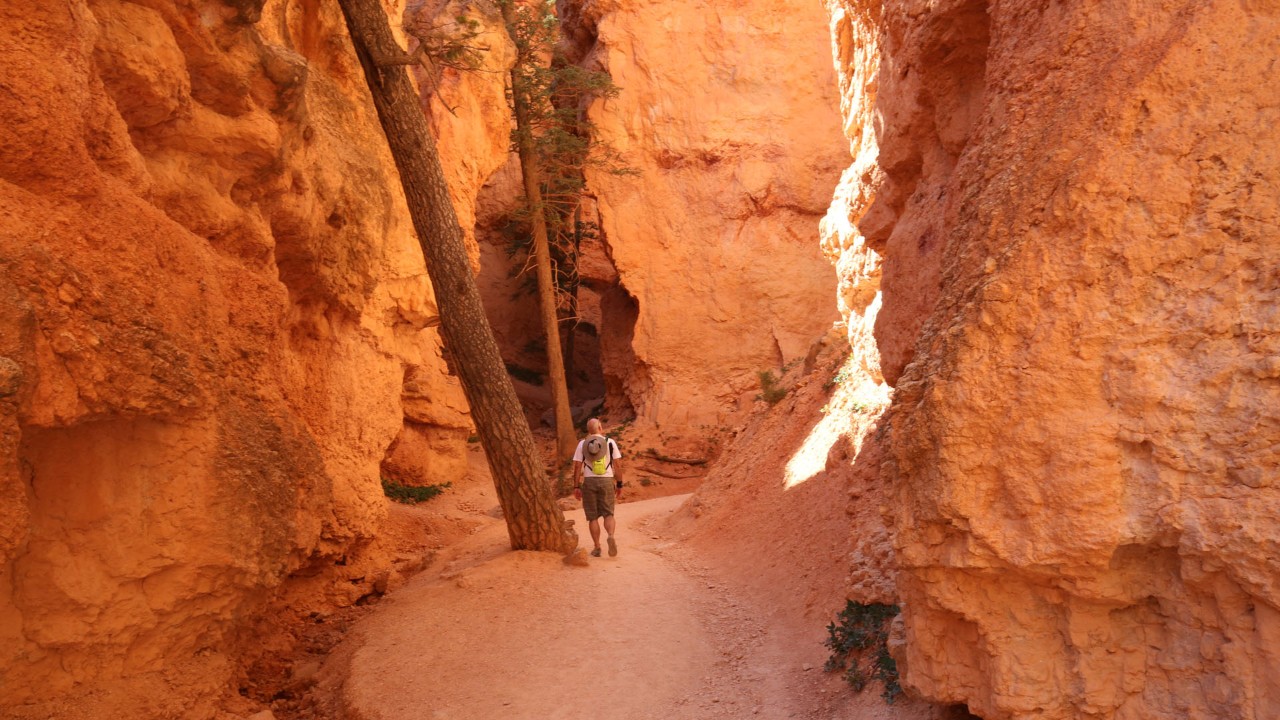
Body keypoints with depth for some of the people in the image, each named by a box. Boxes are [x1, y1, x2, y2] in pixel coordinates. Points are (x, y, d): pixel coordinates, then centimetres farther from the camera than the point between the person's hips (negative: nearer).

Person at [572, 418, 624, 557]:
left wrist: (576, 487, 3)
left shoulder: (582, 444, 2)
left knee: (593, 517, 8)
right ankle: (611, 536, -21)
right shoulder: (610, 442, 1)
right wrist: (619, 484, 6)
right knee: (608, 514, 7)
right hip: (607, 481, 0)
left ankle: (597, 548, 6)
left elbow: (577, 466, -1)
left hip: (589, 481, 0)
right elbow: (618, 465, -1)